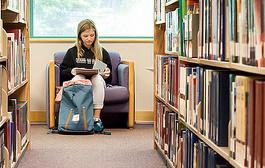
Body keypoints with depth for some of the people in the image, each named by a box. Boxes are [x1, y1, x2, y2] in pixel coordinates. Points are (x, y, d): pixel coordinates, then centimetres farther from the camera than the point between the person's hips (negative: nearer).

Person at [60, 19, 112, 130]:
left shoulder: (102, 52, 16)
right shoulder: (72, 52, 16)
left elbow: (109, 78, 17)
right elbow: (62, 72, 12)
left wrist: (106, 74, -6)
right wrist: (72, 71, -9)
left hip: (96, 84, 0)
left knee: (98, 78, -35)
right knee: (79, 77, -35)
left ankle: (97, 117, -37)